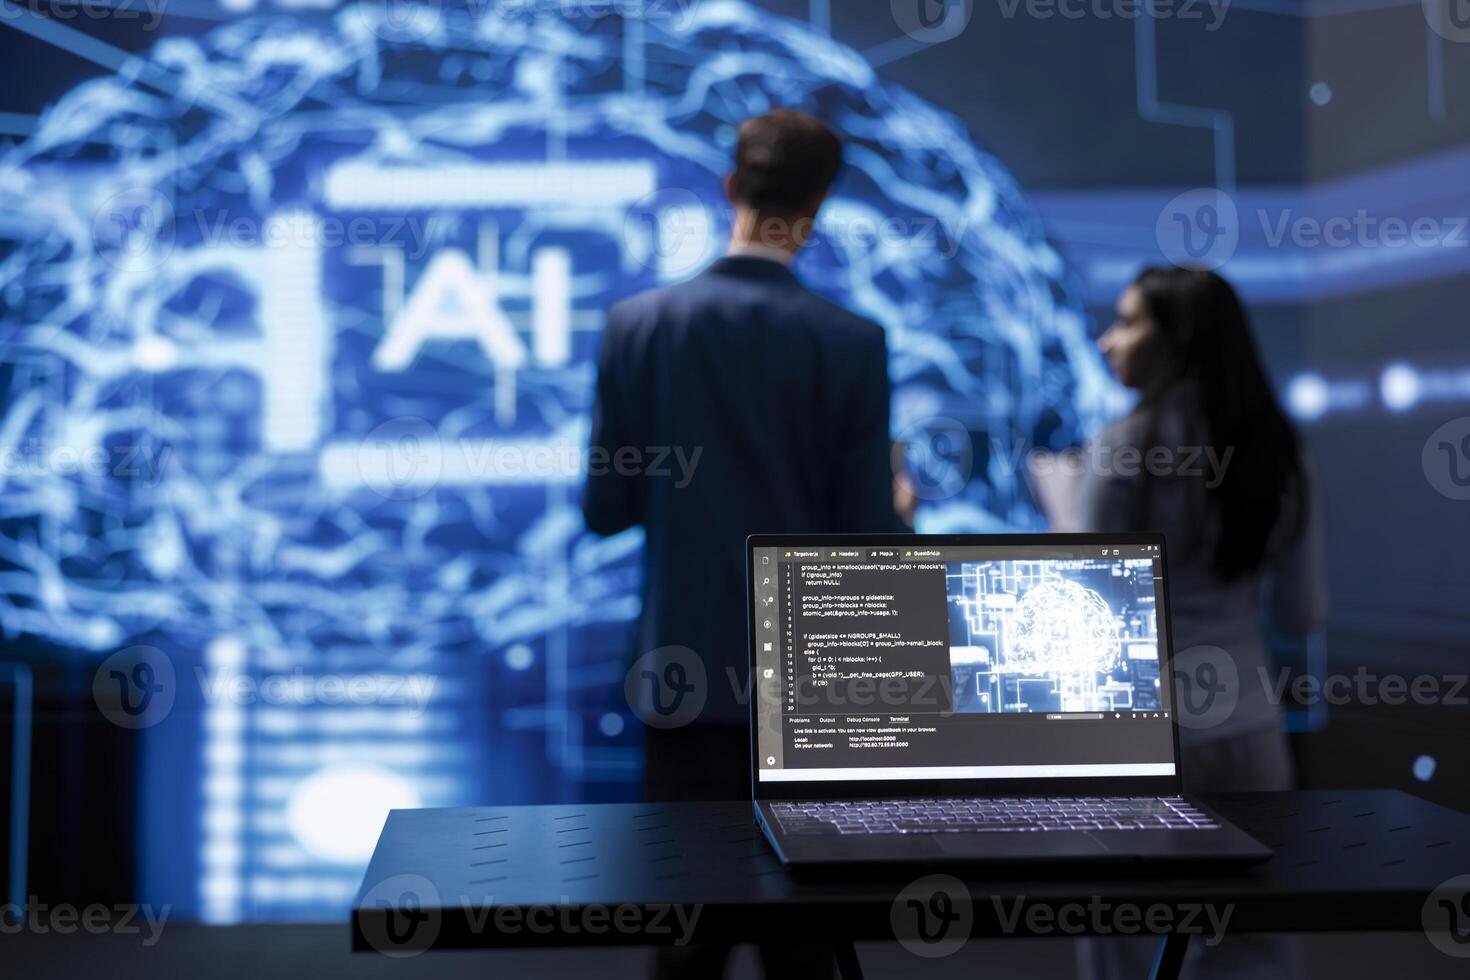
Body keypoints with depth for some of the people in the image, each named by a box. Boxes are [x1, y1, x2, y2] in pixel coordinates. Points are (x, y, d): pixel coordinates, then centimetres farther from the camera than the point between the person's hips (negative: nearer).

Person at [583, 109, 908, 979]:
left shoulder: (638, 324, -5)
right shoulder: (850, 342, -10)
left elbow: (605, 510, -1)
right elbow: (866, 534, -8)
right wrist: (895, 512, 15)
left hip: (687, 662, 1)